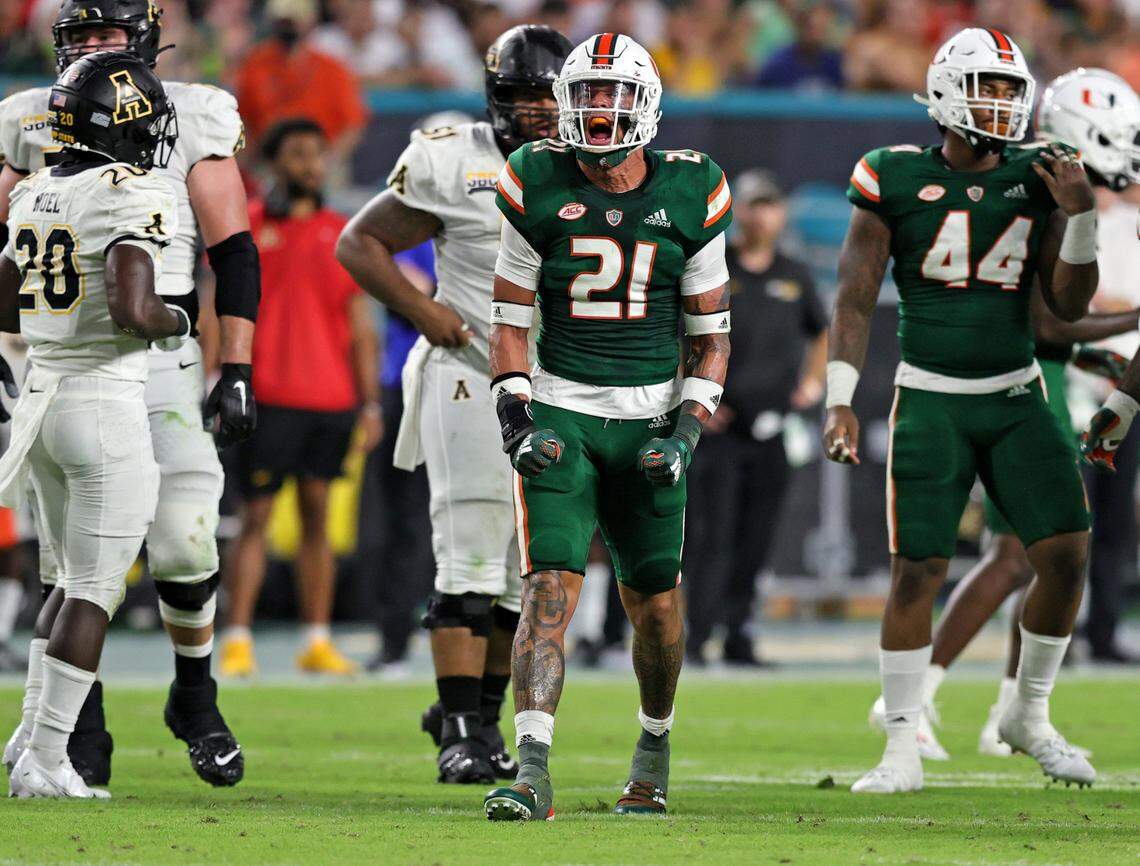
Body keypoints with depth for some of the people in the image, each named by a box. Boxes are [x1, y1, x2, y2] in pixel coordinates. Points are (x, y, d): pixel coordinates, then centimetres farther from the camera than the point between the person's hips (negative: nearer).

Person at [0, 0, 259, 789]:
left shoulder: (189, 124, 2)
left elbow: (234, 253, 0)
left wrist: (237, 373, -6)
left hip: (161, 359, -2)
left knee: (184, 545, -6)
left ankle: (196, 699, 18)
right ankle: (79, 735, 5)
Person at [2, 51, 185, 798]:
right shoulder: (132, 199, -15)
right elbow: (131, 310, -26)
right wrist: (177, 323, -7)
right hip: (106, 402, -8)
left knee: (79, 581, 21)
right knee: (95, 591, -1)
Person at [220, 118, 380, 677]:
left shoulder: (344, 235, 12)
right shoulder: (245, 227, 2)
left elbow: (361, 329, 14)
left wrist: (370, 404, 9)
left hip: (332, 399, 3)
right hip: (270, 398, -3)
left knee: (317, 518, 6)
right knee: (256, 516, -4)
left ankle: (318, 642, 9)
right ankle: (237, 641, -3)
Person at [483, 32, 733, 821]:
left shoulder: (689, 197, -1)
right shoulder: (539, 188, -2)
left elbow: (711, 332, 6)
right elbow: (510, 320, 4)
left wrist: (687, 430, -5)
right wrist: (517, 417, -8)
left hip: (649, 420, 1)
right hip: (560, 413, -1)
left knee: (655, 602, 9)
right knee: (551, 586, -15)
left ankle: (655, 748, 35)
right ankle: (532, 773, -22)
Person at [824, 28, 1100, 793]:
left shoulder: (1037, 181, 3)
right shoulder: (896, 181, -5)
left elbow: (1071, 305, 3)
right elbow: (856, 299, -3)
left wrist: (1081, 216, -11)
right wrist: (840, 402, -10)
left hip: (1015, 399, 3)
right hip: (929, 400, -3)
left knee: (1068, 552, -7)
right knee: (917, 572, -7)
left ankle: (1030, 718, 13)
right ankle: (903, 751, 2)